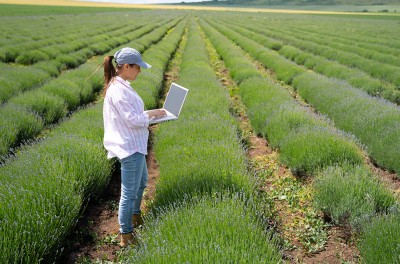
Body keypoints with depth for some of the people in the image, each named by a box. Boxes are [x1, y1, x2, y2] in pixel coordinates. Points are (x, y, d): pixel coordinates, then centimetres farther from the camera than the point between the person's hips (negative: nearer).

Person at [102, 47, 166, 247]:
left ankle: (135, 217, 47)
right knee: (129, 192, 1)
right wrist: (152, 113, -7)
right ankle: (126, 236, 15)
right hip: (130, 148, -11)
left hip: (134, 145, 11)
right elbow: (134, 119, -23)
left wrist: (148, 115, 6)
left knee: (141, 183, 27)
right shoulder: (118, 90, -23)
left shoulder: (120, 86, 9)